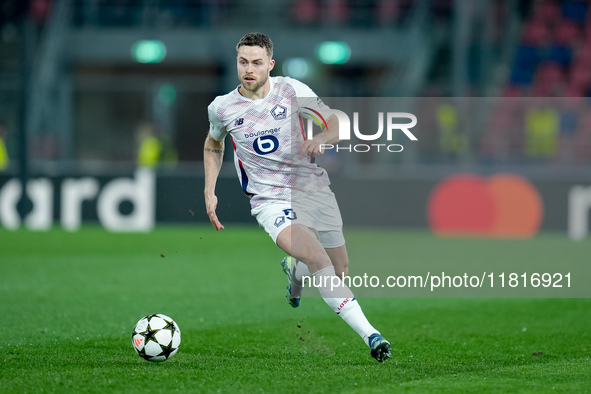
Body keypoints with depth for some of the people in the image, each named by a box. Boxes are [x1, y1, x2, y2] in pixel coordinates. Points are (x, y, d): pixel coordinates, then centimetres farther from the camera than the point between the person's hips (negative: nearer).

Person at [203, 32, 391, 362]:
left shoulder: (292, 91, -4)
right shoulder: (222, 108, -1)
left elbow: (337, 124, -6)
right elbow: (213, 145, 20)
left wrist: (322, 138, -29)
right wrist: (210, 192, 10)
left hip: (313, 188, 2)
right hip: (271, 200, -2)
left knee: (340, 272, 7)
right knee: (318, 259, -26)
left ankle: (294, 269, 44)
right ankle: (370, 335, -28)